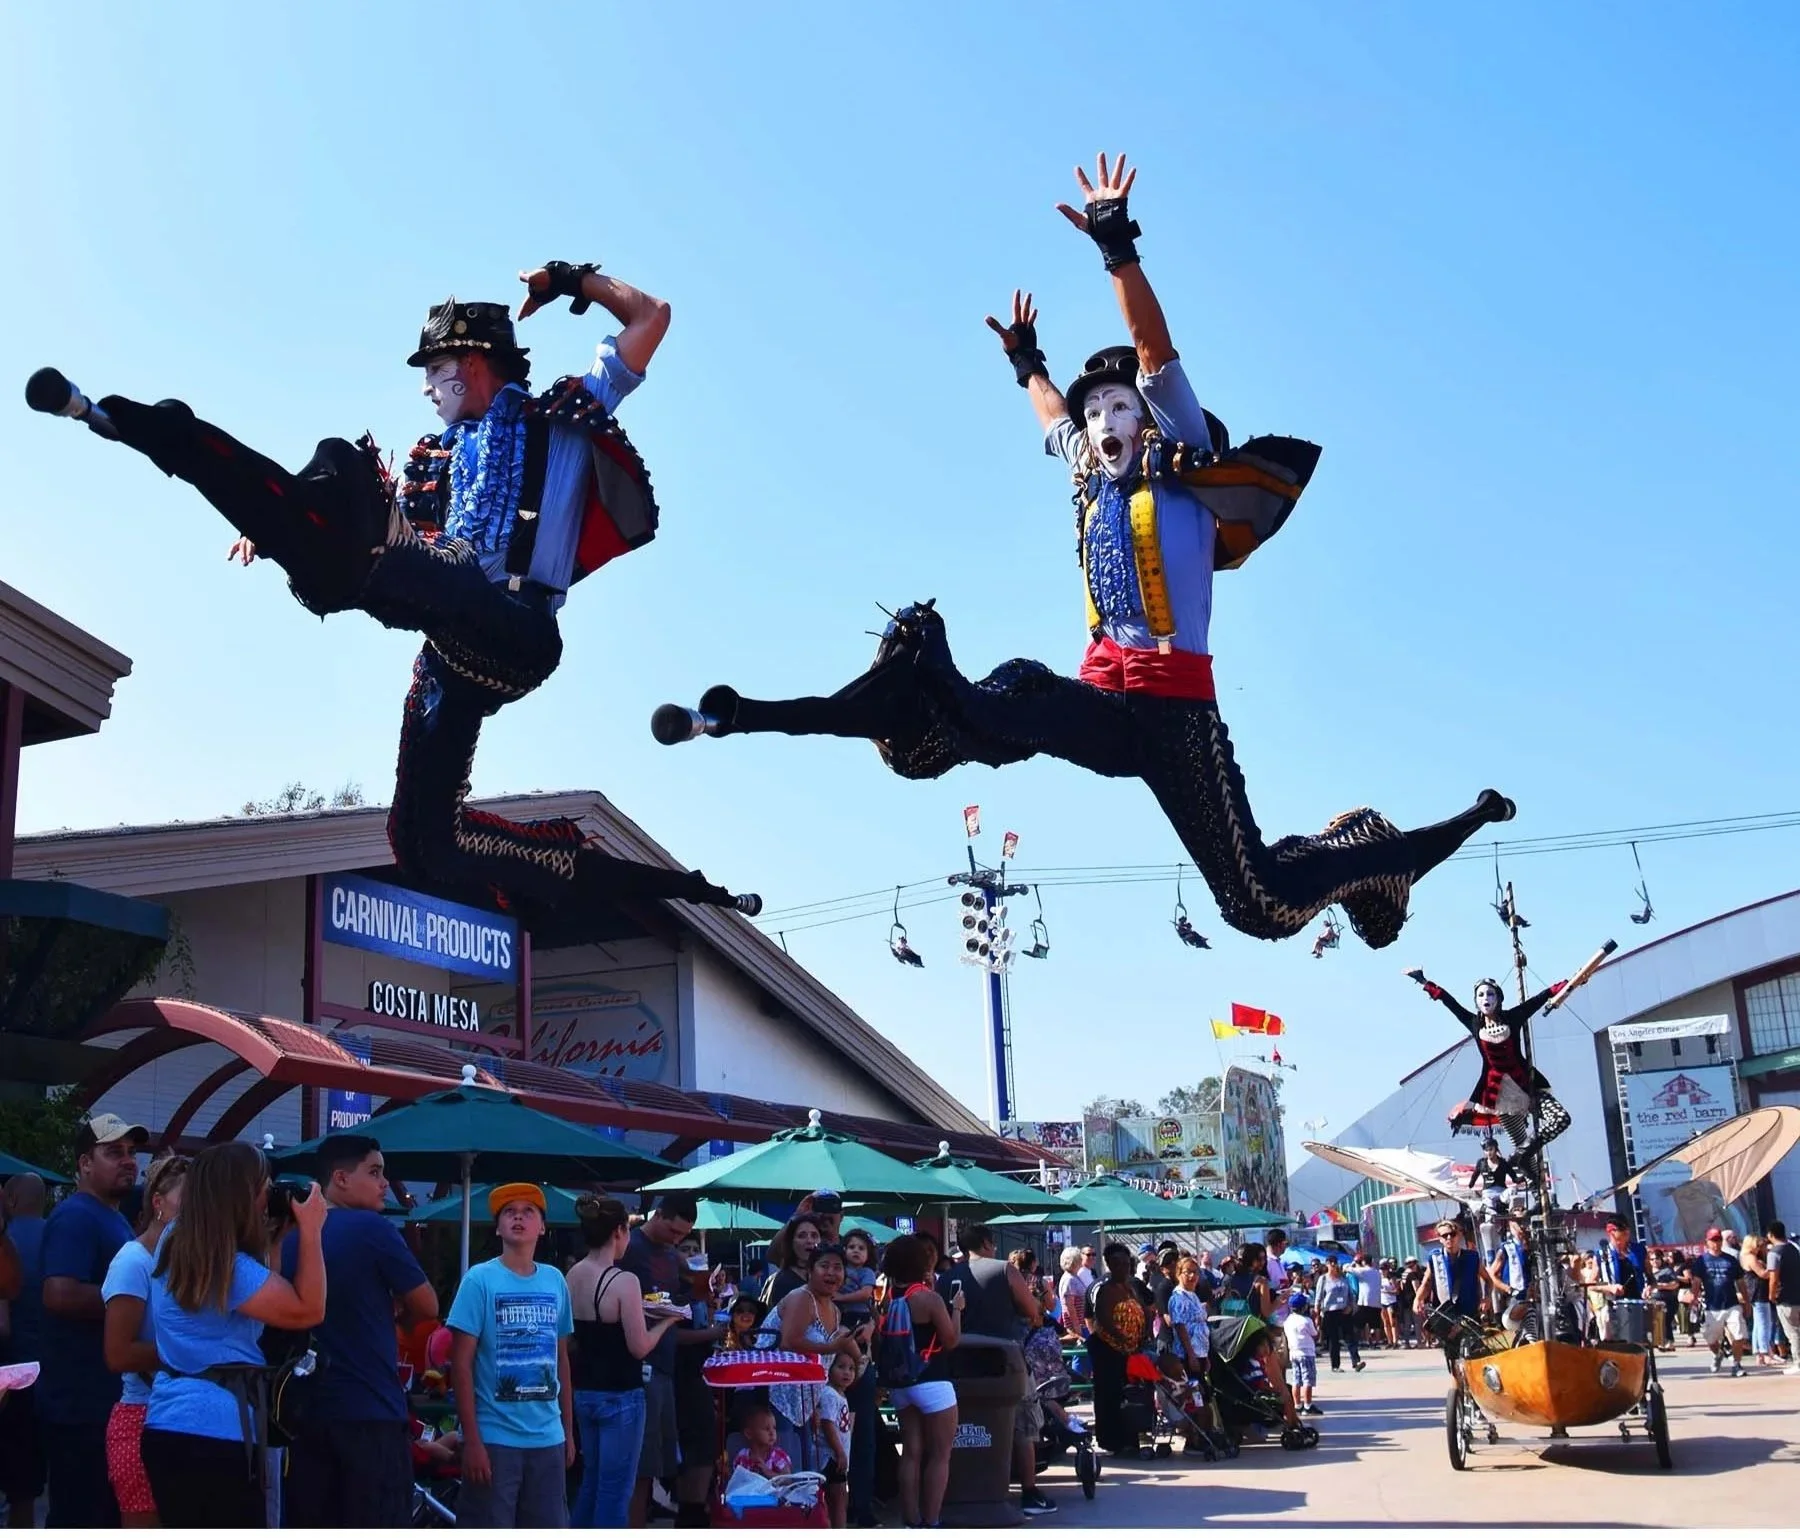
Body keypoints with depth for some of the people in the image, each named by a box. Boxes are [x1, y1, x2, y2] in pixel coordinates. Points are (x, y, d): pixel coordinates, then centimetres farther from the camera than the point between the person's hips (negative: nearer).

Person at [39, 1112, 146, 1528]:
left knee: (105, 1514, 16)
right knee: (79, 1519, -4)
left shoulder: (114, 1219, 16)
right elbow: (60, 1294, -28)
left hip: (110, 1399, 10)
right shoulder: (76, 1216, -15)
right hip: (80, 1403, -10)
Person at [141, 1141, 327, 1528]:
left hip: (168, 1428, 9)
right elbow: (308, 1310, -15)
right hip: (218, 1435, -9)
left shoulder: (175, 1247, 9)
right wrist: (310, 1230, -11)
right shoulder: (232, 1267, -18)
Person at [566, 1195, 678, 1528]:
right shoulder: (624, 1281, -19)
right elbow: (639, 1348, -18)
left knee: (592, 1480, 20)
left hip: (584, 1391, 7)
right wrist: (666, 1320, -1)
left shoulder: (572, 1276, 2)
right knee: (616, 1487, 2)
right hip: (620, 1396, -7)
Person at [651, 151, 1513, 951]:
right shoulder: (1095, 482, 20)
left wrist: (1117, 248, -12)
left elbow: (1154, 351, -7)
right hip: (1105, 703, 5)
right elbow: (1054, 417, 42)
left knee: (1261, 902, -9)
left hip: (1174, 710, -5)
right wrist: (1025, 361, 53)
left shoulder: (1184, 468, 5)